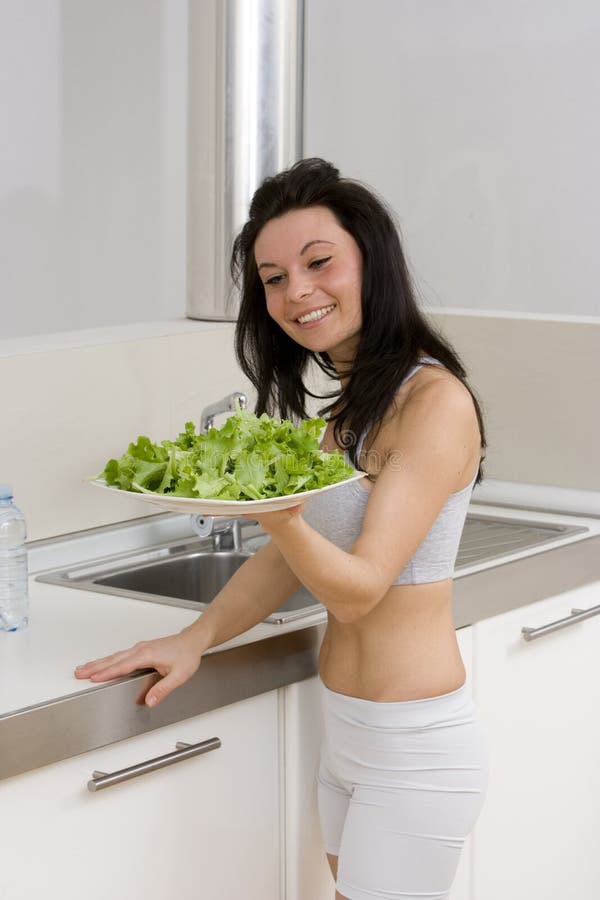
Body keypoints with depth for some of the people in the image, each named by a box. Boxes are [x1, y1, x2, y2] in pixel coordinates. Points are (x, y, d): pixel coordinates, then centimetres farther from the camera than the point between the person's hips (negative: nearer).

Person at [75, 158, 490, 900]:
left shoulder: (434, 401, -18)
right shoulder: (343, 399, 10)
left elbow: (360, 588, -21)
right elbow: (288, 559, 11)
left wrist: (278, 513, -39)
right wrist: (196, 640, -3)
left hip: (416, 750, -8)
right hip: (342, 732, 8)